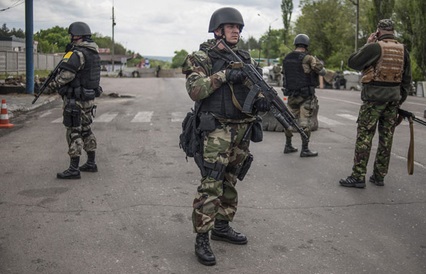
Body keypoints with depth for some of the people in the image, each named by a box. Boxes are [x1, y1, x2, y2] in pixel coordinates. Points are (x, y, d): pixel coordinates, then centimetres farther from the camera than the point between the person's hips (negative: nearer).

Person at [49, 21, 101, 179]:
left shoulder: (78, 54, -18)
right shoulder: (94, 53, 10)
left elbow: (66, 75, -23)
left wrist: (54, 84, -6)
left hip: (75, 100, -9)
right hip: (89, 99, 9)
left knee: (74, 132, -4)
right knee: (86, 130, 18)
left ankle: (74, 169, -1)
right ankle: (91, 164, 25)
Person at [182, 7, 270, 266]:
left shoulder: (245, 58, 13)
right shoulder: (202, 58, -4)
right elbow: (195, 90, -17)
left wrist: (261, 99, -11)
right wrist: (224, 75, -25)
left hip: (242, 130, 7)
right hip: (217, 130, -6)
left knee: (230, 181, 15)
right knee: (211, 184, -10)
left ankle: (222, 226, 29)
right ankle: (202, 238, -3)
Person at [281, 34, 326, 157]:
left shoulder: (286, 58, 4)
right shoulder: (308, 58, -13)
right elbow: (323, 72, -5)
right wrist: (318, 61, 15)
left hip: (291, 94, 6)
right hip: (306, 95, -5)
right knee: (305, 122, -1)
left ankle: (288, 146, 21)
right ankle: (305, 149, 3)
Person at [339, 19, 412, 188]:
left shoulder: (374, 47, -10)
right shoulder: (403, 50, 9)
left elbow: (353, 63, -4)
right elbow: (407, 79, 12)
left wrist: (366, 45, 4)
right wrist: (400, 101, 18)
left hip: (374, 98, -6)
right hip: (393, 98, 6)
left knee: (364, 136, -3)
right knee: (386, 137, 10)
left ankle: (358, 177, -3)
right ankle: (379, 176, 16)